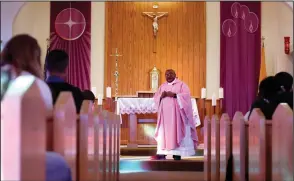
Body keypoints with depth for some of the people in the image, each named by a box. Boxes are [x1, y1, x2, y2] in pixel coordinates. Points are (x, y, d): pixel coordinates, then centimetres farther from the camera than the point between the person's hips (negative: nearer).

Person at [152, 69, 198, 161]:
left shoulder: (181, 84, 3)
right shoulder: (162, 86, 18)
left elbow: (186, 95, -10)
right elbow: (155, 97, 12)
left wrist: (174, 95, -20)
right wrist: (161, 96, -10)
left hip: (176, 113, -4)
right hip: (165, 113, 4)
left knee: (177, 132, -6)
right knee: (163, 132, -1)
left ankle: (177, 153, -4)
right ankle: (162, 153, -2)